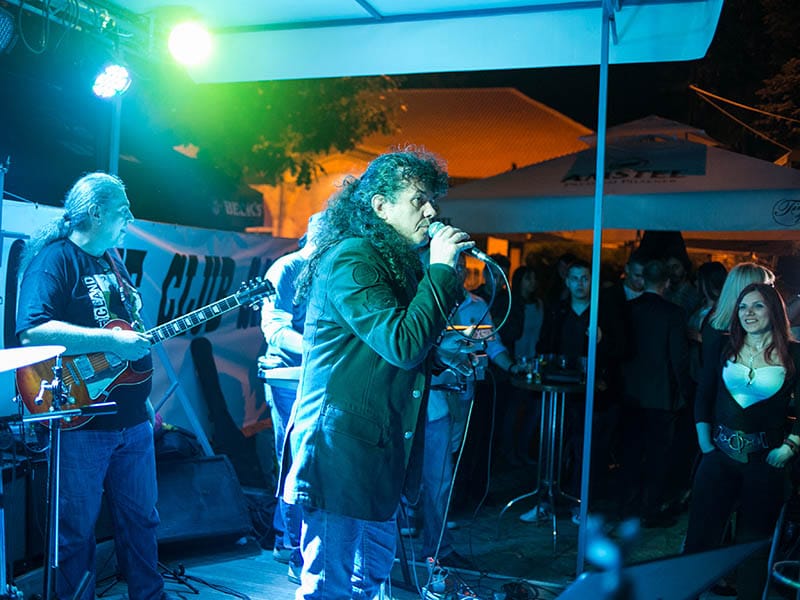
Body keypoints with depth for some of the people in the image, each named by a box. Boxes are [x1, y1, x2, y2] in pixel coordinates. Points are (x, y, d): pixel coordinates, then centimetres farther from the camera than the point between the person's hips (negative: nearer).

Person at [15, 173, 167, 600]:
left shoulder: (112, 261, 15)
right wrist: (109, 341, -27)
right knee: (76, 529, 5)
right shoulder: (53, 257, -10)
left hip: (132, 420, 8)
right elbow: (32, 330, -26)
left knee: (141, 519, 17)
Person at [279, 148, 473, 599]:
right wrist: (441, 270, -20)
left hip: (380, 447, 10)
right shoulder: (350, 260, -16)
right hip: (340, 446, -10)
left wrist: (441, 354, 9)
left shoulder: (398, 261, 13)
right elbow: (400, 344, -26)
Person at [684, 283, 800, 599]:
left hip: (765, 460, -2)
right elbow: (703, 397, 8)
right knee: (701, 532, 7)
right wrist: (704, 440, 3)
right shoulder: (725, 348, 3)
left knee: (755, 539, 12)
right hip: (720, 453, 2)